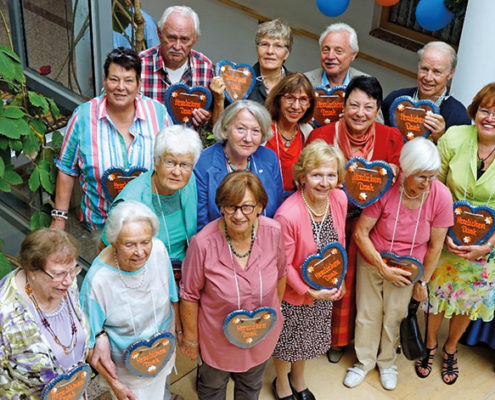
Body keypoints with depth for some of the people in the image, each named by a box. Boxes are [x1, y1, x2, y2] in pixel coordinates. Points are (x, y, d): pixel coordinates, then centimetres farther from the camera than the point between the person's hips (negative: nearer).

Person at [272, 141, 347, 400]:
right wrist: (309, 291, -23)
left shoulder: (339, 199, -15)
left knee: (309, 337, 27)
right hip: (293, 292, -5)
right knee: (287, 339, 20)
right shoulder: (287, 215, -34)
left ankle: (298, 379, 56)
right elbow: (283, 265, -22)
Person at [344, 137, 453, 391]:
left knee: (394, 318, 15)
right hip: (371, 261, -1)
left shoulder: (441, 196, -22)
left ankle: (387, 362, 43)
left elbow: (435, 246, -9)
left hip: (407, 267, 1)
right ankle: (364, 362, 39)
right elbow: (360, 232, -18)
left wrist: (423, 281, -1)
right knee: (368, 315, 14)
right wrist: (383, 268, -19)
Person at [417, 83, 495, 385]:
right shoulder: (454, 137, -15)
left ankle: (451, 349, 45)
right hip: (446, 239, 0)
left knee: (468, 302, 18)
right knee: (436, 293, 15)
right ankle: (430, 343, 43)